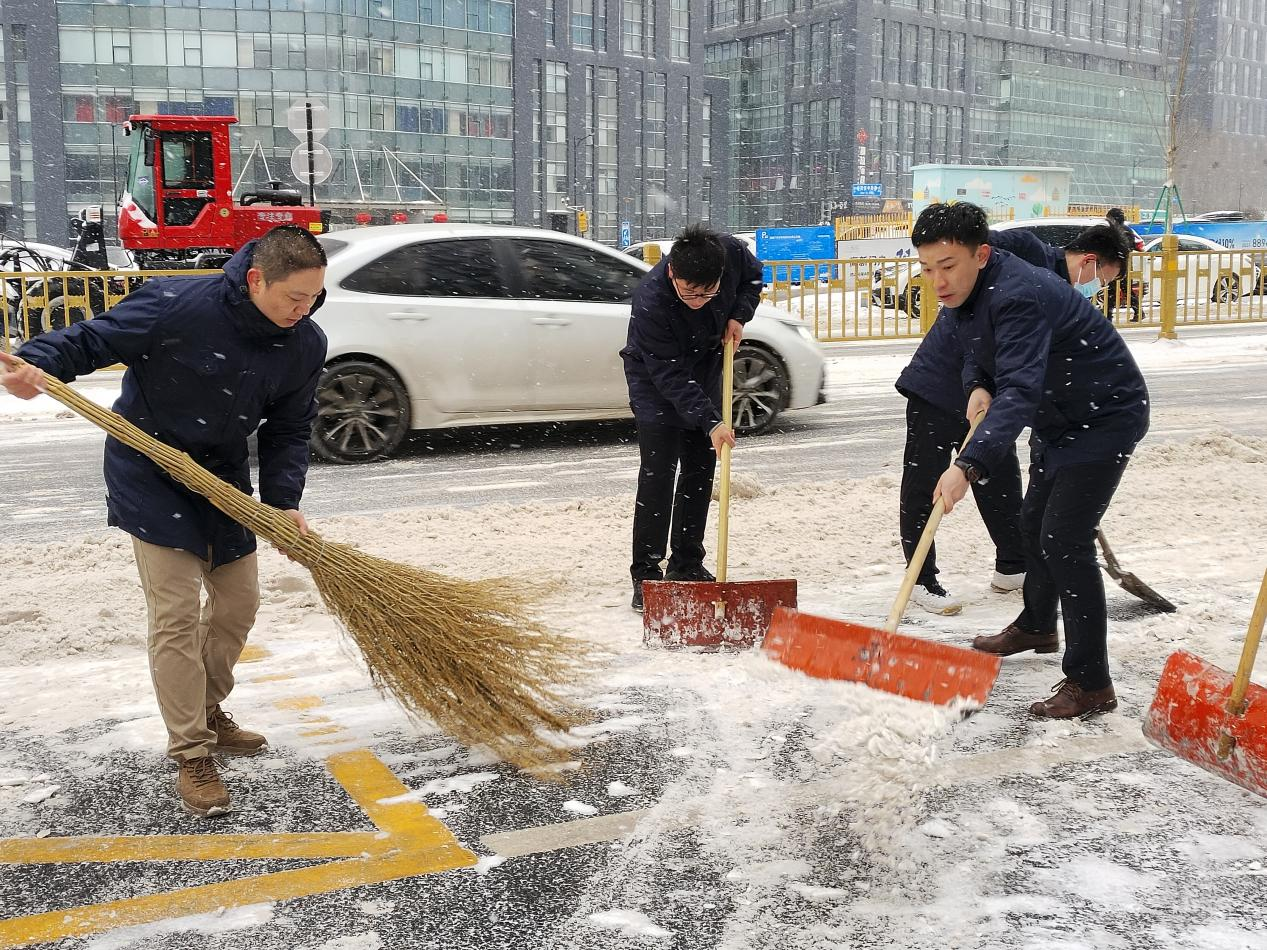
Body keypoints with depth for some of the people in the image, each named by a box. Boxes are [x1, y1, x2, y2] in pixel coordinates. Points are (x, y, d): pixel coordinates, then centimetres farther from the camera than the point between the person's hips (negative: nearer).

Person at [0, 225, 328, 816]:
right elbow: (93, 339, -18)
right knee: (175, 616, -8)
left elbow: (289, 430, -1)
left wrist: (283, 501, -12)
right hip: (151, 476, -6)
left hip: (225, 479, 6)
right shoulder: (176, 305, -26)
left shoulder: (305, 346, -10)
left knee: (237, 602, 14)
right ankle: (192, 757, 2)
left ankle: (208, 715, 37)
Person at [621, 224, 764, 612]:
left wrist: (738, 316, -16)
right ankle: (646, 575, -7)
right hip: (655, 380, -5)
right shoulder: (650, 303, -38)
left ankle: (687, 565, 20)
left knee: (700, 471, 9)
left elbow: (753, 278, 1)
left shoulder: (733, 253, -25)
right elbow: (670, 376, -32)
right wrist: (710, 421, -36)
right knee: (658, 474, -13)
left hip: (706, 369, 5)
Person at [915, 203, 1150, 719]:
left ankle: (1091, 684, -9)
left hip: (1106, 415, -10)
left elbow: (1020, 392, -48)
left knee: (1065, 539, -16)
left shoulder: (1019, 297, -35)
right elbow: (977, 351, 15)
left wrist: (968, 466, -59)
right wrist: (978, 386, -9)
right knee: (1034, 522, 22)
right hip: (1057, 418, 10)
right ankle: (1037, 626, 46)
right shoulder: (963, 291, -4)